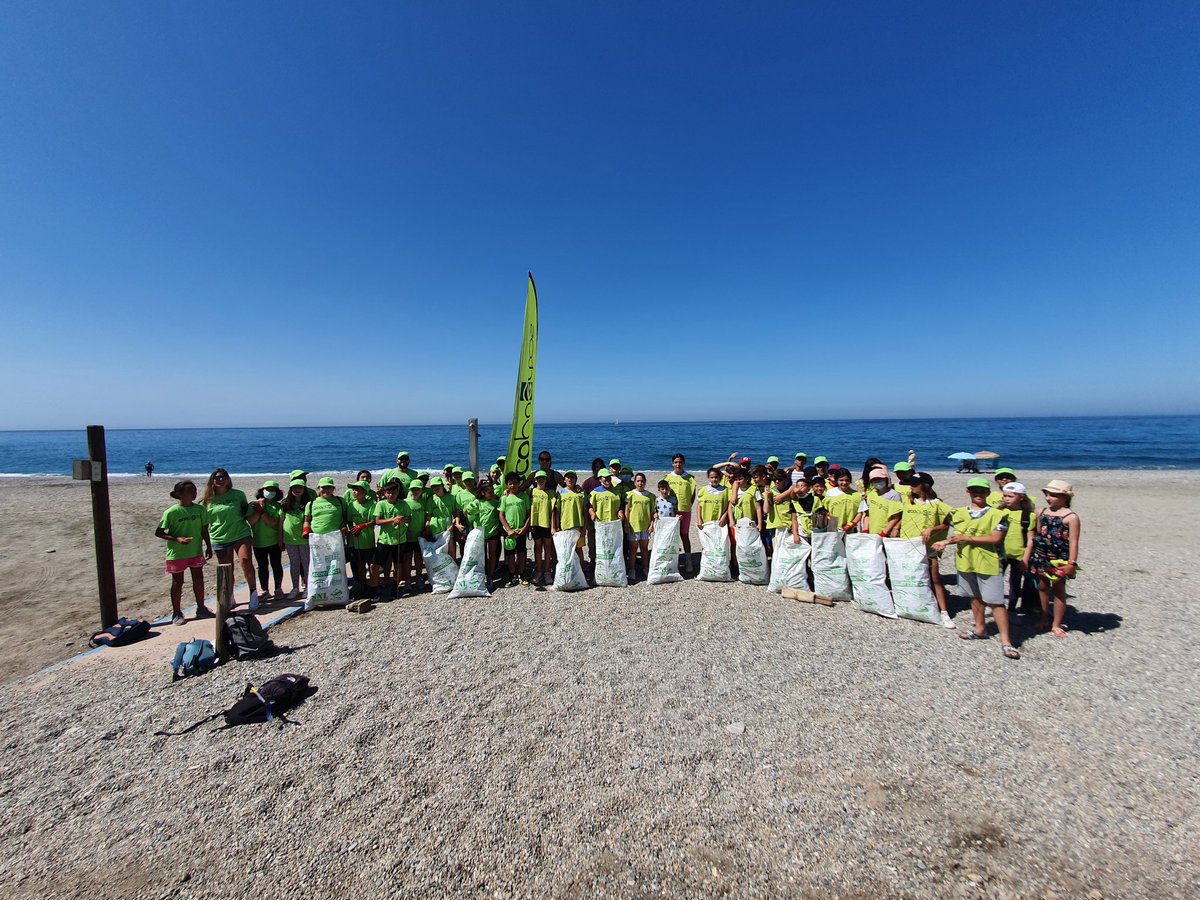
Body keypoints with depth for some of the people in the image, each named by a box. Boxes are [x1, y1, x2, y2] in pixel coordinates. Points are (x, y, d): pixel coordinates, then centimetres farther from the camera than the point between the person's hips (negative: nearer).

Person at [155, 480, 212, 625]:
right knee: (177, 582, 7)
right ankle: (176, 613, 20)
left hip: (196, 551, 4)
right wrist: (177, 539, -23)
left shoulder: (200, 509, -1)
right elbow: (158, 532, -10)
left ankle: (201, 608, 25)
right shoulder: (171, 512, -14)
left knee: (198, 579, 11)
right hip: (177, 553, -4)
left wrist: (208, 547, 8)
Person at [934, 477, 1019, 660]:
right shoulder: (960, 513, 8)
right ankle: (980, 629, 34)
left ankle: (1005, 641, 2)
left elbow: (996, 538, -16)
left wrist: (968, 538, -18)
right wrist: (946, 542, 0)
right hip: (966, 561, 5)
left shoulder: (996, 514, -7)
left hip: (988, 563, -5)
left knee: (996, 602, -5)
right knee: (975, 597, 18)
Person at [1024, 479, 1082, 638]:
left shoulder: (1071, 517, -9)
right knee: (1042, 588, 13)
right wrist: (1026, 557, 11)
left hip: (1059, 559, -5)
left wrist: (1072, 563, -16)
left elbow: (1073, 542, -11)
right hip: (1040, 556, 5)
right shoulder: (1042, 512, 7)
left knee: (1058, 590, 5)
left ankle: (1056, 625, 15)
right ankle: (1043, 620, 25)